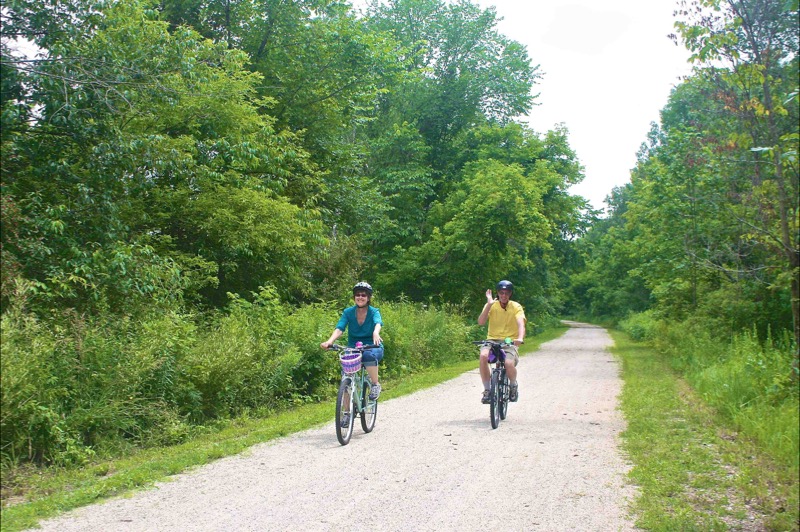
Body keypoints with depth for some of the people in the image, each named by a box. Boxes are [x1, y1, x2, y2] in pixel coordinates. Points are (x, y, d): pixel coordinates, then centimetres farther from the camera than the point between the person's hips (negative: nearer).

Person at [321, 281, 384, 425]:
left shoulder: (374, 312, -6)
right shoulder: (348, 312, -2)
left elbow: (378, 323, -28)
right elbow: (339, 328, -16)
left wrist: (376, 333, -53)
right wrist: (329, 341, -37)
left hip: (372, 347, -2)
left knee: (369, 355, -39)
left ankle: (375, 384, -16)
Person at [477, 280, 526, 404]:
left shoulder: (516, 307, -1)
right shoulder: (491, 306, 2)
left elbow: (521, 324, -18)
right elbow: (481, 322, -12)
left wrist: (520, 338, -38)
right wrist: (489, 305, -20)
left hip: (510, 342, -1)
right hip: (492, 340, 1)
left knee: (509, 364, -31)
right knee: (483, 356, -32)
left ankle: (514, 386, 5)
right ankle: (487, 390, -15)